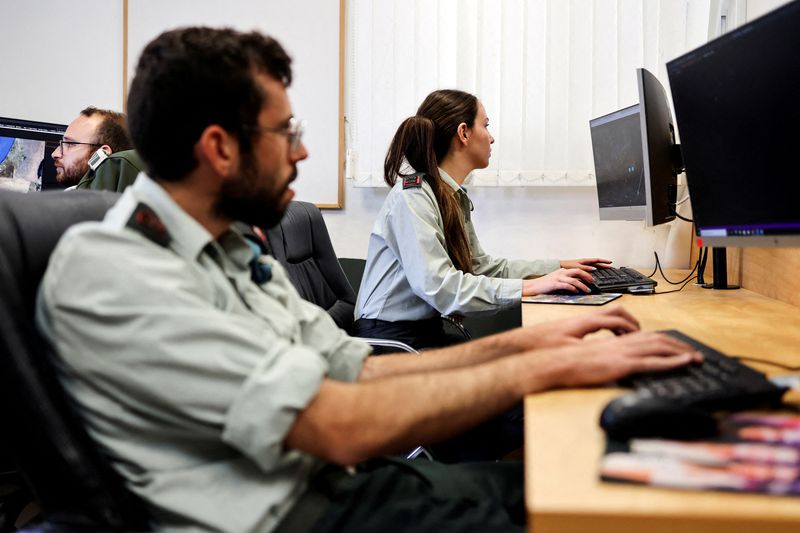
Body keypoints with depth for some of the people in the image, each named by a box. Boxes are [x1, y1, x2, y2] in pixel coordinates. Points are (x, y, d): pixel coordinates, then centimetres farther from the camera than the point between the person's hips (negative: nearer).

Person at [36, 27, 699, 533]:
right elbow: (341, 426, -24)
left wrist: (521, 342, 2)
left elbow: (354, 369, 11)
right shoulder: (109, 274, -19)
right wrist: (549, 366, -16)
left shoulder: (234, 252, 11)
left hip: (342, 479, 8)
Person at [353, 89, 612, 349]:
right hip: (391, 338, -8)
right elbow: (438, 286, -26)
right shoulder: (411, 196, -17)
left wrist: (561, 266, 13)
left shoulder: (455, 198, 12)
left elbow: (481, 265, 19)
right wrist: (529, 287, -26)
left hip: (428, 330, 9)